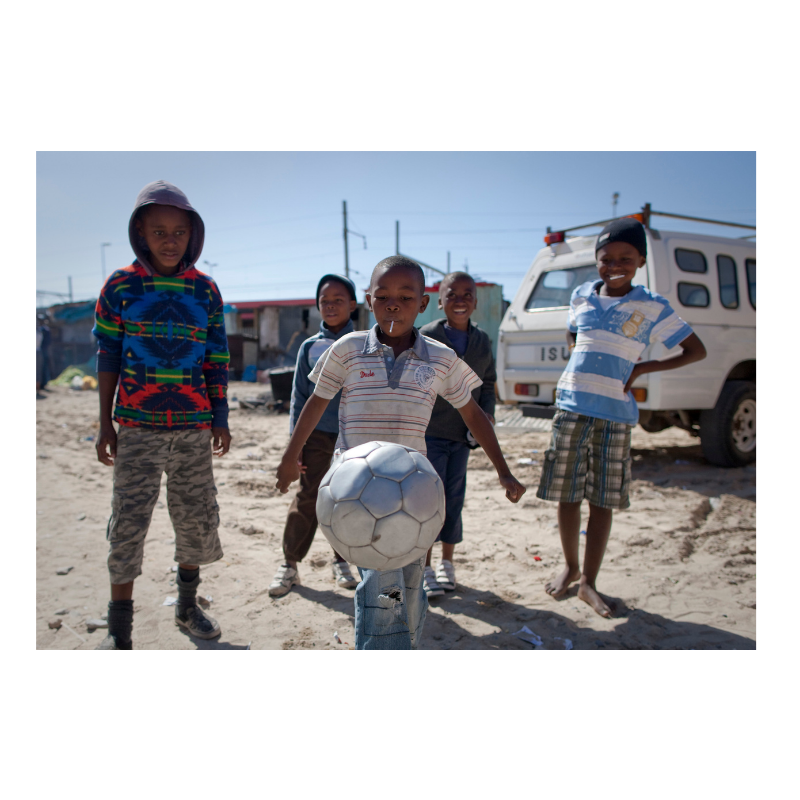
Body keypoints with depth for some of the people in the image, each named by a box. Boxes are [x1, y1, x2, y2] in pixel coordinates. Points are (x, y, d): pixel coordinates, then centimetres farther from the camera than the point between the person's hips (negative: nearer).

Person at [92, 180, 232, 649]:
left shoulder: (206, 289, 5)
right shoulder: (121, 285, 1)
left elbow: (218, 358, 6)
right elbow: (107, 358, 3)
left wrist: (221, 419, 2)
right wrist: (105, 425, 1)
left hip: (194, 426, 2)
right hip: (138, 426, -2)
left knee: (198, 517, 9)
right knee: (129, 522, -3)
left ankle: (188, 606, 30)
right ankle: (119, 631, 12)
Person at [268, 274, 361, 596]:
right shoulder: (310, 347, 4)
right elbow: (299, 396, 6)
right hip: (317, 434, 0)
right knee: (308, 498, -2)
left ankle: (341, 561, 24)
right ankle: (289, 564, 12)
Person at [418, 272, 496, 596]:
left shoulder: (482, 341, 7)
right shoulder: (426, 337, -7)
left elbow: (488, 383, 15)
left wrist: (487, 413, -2)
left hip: (462, 435, 4)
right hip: (429, 432, -4)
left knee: (454, 500, 11)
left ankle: (447, 563, 27)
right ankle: (425, 568, 13)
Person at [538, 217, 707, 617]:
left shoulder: (652, 307, -1)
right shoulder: (581, 296, 7)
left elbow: (696, 351, 3)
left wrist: (643, 368, -7)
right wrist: (579, 367, 10)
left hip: (616, 414, -2)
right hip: (571, 407, 2)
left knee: (604, 500, 3)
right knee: (566, 493, 6)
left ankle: (589, 582, 16)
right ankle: (570, 567, 27)